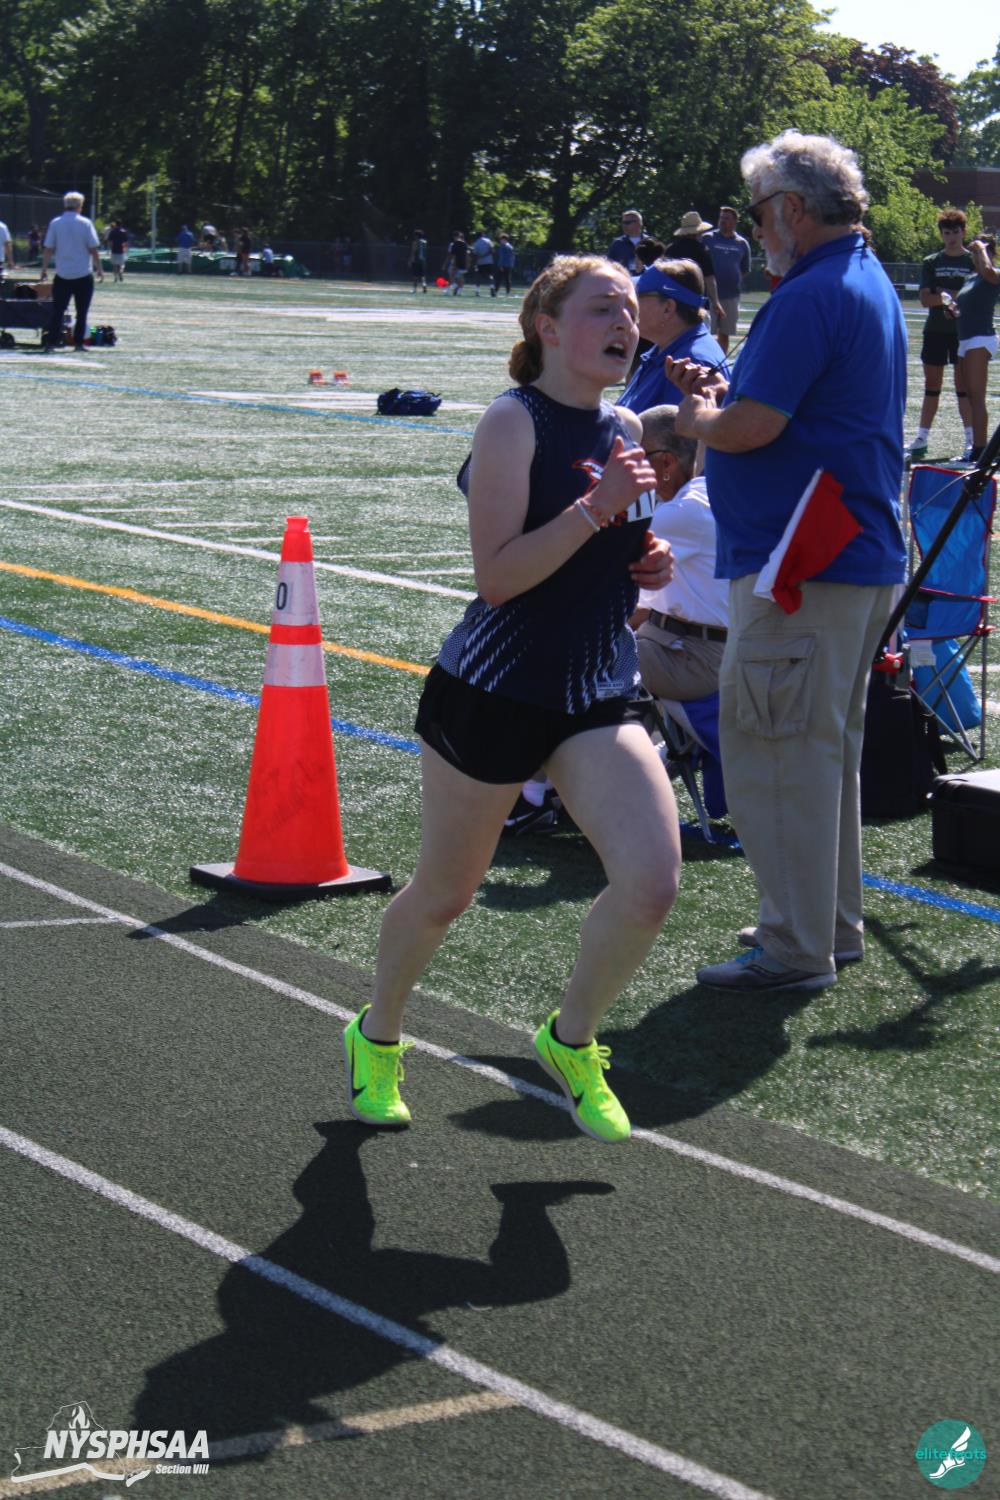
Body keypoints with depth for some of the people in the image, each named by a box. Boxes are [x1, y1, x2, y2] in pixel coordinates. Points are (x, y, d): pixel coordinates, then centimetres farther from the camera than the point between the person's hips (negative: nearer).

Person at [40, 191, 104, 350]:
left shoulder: (55, 223, 0)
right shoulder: (85, 223, -5)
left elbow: (48, 249, 1)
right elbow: (93, 249, -4)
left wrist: (44, 268, 8)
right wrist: (99, 268, 5)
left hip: (62, 274, 2)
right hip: (83, 274, -2)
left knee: (58, 310, 4)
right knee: (81, 312, 7)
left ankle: (51, 341, -4)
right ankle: (78, 342, 6)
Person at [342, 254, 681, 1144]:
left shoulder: (625, 431, 8)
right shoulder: (514, 422, -13)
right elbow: (497, 575, -22)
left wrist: (650, 568, 4)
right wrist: (598, 506, -27)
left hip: (598, 700, 5)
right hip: (494, 694, -5)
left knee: (653, 879, -14)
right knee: (444, 895, 11)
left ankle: (571, 1041, 11)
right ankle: (378, 1038, 40)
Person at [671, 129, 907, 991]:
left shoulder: (811, 298, -18)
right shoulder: (872, 285, 16)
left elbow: (751, 428, -23)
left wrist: (695, 417, -2)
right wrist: (724, 396, 12)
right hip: (864, 559, 11)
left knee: (775, 753, -4)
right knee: (825, 750, 19)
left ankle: (796, 951, 1)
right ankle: (832, 925, 29)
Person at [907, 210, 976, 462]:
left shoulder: (974, 261, 2)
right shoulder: (931, 262, 7)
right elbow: (925, 299, 0)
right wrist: (946, 298, -18)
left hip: (964, 331, -2)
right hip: (935, 331, 2)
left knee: (964, 387, -1)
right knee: (931, 387, 7)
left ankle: (971, 440, 3)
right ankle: (921, 439, 10)